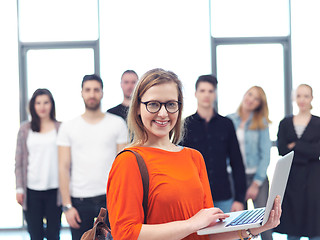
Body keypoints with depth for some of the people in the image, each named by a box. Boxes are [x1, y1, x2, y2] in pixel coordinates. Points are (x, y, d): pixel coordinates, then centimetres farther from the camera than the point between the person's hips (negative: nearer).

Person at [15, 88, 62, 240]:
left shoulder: (60, 128, 4)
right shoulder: (25, 129, 7)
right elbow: (19, 161, 8)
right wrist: (19, 188, 2)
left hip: (54, 189, -1)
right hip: (32, 190, 1)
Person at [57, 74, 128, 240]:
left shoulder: (117, 123, 4)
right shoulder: (68, 127, 5)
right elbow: (64, 167, 2)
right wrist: (67, 206, -5)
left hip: (111, 197, 0)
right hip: (79, 200, 1)